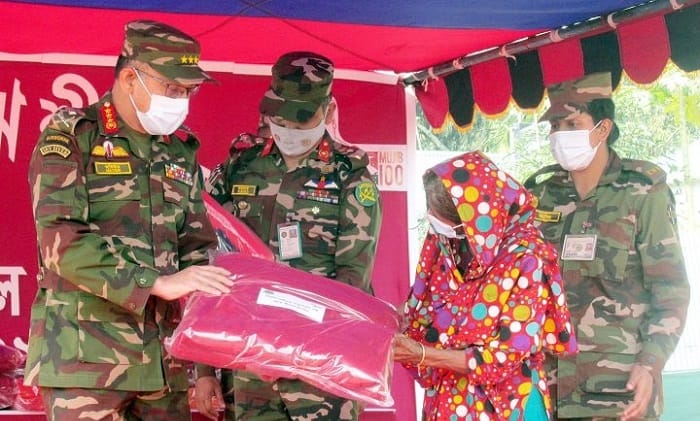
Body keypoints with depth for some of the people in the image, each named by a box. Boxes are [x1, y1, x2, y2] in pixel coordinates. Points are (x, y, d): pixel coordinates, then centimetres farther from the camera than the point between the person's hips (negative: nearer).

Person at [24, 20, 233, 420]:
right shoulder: (71, 137, -4)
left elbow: (197, 249, 14)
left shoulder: (182, 150, 13)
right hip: (86, 355, -5)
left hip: (163, 357, 5)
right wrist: (157, 283, -21)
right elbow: (61, 241, -15)